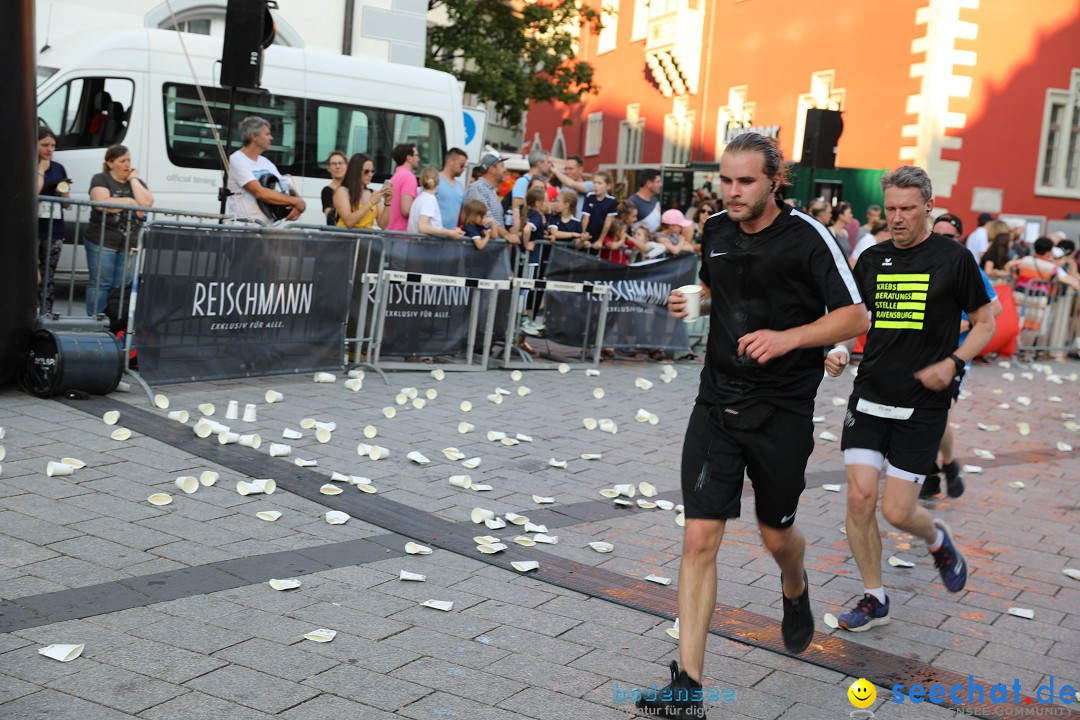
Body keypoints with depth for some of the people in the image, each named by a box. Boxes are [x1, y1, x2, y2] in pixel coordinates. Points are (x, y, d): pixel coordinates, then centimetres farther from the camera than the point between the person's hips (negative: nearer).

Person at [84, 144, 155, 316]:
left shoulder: (137, 182, 17)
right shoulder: (101, 179, 1)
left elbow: (146, 203, -2)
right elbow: (102, 204, -17)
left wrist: (133, 180, 0)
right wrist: (130, 201, -7)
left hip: (130, 244, 4)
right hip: (102, 242, -4)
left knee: (122, 285, 2)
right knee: (101, 283, -2)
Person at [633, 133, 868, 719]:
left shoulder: (807, 237, -11)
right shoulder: (715, 232, 5)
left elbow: (854, 317, -10)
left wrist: (788, 337, -24)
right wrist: (692, 302, 1)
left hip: (783, 411, -3)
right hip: (717, 405, 4)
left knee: (776, 534, 14)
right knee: (699, 538, -5)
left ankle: (795, 591, 53)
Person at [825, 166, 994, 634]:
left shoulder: (954, 258, -4)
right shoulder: (872, 259, 7)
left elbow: (985, 323, 3)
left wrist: (953, 362, -13)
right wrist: (838, 351, -5)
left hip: (923, 406, -3)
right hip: (870, 398, 4)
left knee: (897, 512, -4)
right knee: (860, 498, -4)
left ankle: (937, 539, 33)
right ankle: (874, 599, 16)